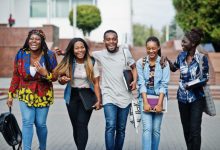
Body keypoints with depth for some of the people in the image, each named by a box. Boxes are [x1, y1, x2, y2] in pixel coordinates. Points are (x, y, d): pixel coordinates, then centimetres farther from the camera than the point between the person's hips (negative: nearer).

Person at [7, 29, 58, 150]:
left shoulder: (49, 56, -7)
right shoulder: (21, 54, -4)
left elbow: (55, 76, -1)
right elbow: (16, 76, 5)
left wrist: (45, 73, -22)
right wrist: (11, 95, 6)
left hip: (43, 95, 0)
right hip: (26, 94, 0)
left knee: (41, 124, 5)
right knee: (27, 122, -11)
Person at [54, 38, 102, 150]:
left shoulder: (92, 62, -5)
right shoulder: (67, 62, -1)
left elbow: (96, 83, -2)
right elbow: (61, 80, 8)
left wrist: (98, 100, -9)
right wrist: (62, 80, -17)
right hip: (72, 96, 3)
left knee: (82, 124, -16)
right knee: (75, 126, 8)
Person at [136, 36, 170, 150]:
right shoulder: (140, 63, 0)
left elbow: (164, 84, -5)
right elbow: (141, 83, -4)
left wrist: (159, 103, -12)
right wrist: (145, 102, -12)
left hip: (159, 97, 1)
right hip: (145, 97, -1)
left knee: (156, 129, 4)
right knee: (147, 128, -11)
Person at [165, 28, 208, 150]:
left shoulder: (201, 58, -12)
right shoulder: (181, 56, 1)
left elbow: (205, 78, -6)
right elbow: (174, 68, 19)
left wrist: (194, 85, -22)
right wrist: (167, 60, 0)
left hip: (196, 97, -4)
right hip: (183, 97, 4)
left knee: (195, 129, -8)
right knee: (186, 129, 12)